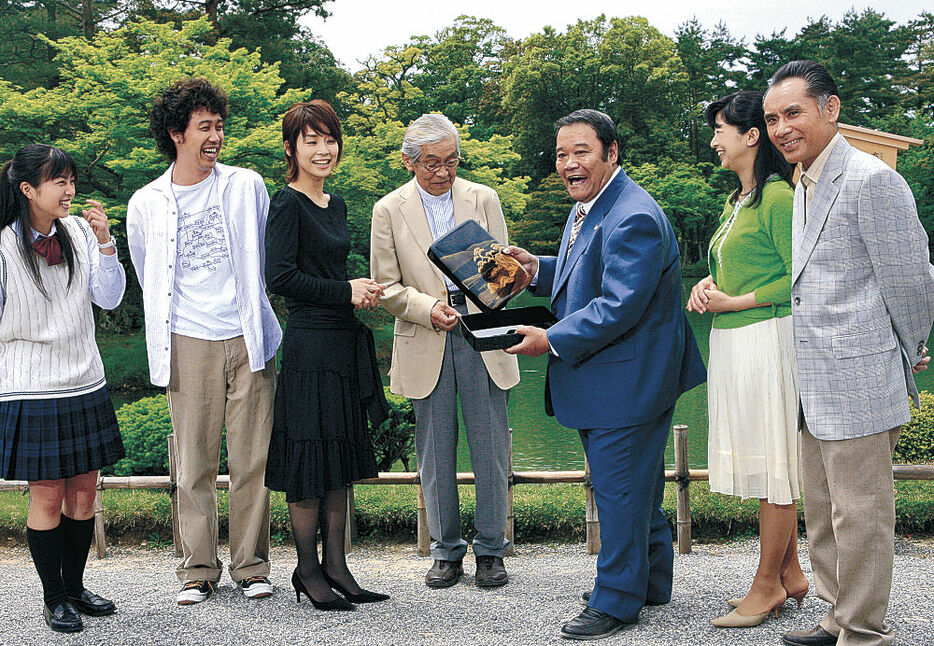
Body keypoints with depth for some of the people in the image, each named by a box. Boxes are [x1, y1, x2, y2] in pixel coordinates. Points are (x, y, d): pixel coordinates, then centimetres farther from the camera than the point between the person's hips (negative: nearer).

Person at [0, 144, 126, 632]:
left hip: (86, 385, 5)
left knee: (84, 492, 10)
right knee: (47, 496, 1)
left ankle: (75, 587, 27)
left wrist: (104, 242, -9)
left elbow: (110, 298, 1)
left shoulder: (78, 232, 3)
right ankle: (54, 598, 18)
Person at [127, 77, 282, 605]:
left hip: (248, 340, 0)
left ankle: (252, 566, 15)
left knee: (253, 458, 2)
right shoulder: (146, 204, 6)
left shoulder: (247, 186, 6)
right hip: (190, 345, 0)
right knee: (195, 463, 2)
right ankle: (199, 569, 14)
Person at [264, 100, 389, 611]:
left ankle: (335, 565, 20)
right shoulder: (287, 204, -9)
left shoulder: (334, 204, 16)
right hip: (309, 343, -9)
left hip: (344, 341, 9)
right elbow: (280, 277, -17)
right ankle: (308, 570, 12)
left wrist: (362, 291, 4)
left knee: (342, 452, 11)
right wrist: (346, 291, -12)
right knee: (309, 455, -1)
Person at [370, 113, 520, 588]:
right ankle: (446, 552, 21)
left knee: (491, 450, 2)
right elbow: (386, 285, 2)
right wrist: (427, 307, -15)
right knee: (435, 454, 7)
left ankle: (490, 550, 17)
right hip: (425, 343, 0)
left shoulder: (484, 200, 6)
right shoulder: (389, 210, 3)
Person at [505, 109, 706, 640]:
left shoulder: (633, 218, -22)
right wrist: (537, 268, 6)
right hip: (607, 382, 11)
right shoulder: (587, 207, 13)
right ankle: (651, 582, 36)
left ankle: (617, 601, 14)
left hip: (627, 382, -11)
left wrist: (552, 340, -23)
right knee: (637, 487, 21)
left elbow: (618, 306, -27)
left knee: (620, 490, 0)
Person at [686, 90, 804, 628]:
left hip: (767, 338, -10)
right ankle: (790, 574, 25)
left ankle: (768, 585, 10)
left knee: (772, 462, -1)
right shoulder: (736, 202, 17)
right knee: (760, 460, 13)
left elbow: (798, 277, -15)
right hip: (732, 342, 10)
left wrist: (734, 302, -14)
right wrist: (709, 285, 6)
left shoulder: (777, 196, -12)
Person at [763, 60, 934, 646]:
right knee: (823, 512, 18)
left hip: (859, 385, -10)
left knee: (860, 515, 0)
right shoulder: (804, 187, 14)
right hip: (815, 389, 10)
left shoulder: (872, 180, -15)